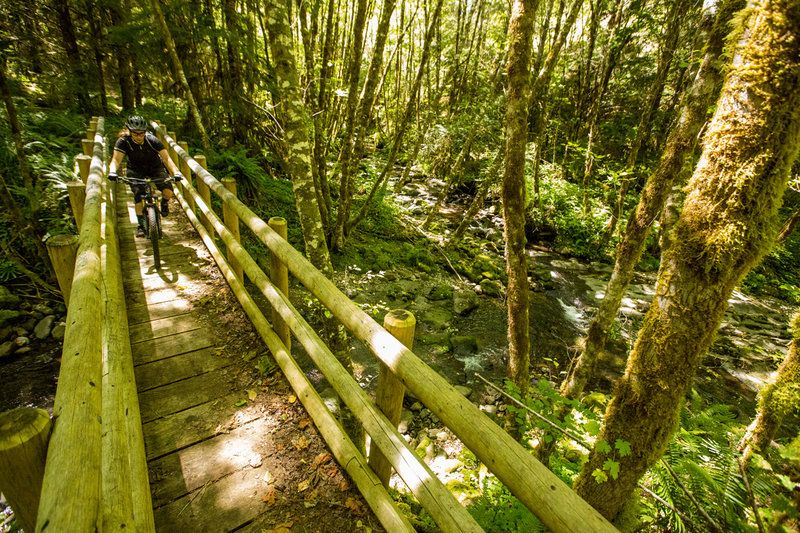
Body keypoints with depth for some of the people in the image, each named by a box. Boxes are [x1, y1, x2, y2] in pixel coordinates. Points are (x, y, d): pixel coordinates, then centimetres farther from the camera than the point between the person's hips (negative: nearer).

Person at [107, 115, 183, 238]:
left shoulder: (152, 140, -25)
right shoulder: (124, 141, -23)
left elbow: (166, 158, -30)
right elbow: (116, 159, -28)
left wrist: (176, 172, -47)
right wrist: (112, 172, -49)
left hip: (155, 167, -1)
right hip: (136, 170, 1)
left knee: (168, 191, -24)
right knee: (138, 195, -17)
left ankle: (164, 203, 13)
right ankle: (141, 225, -4)